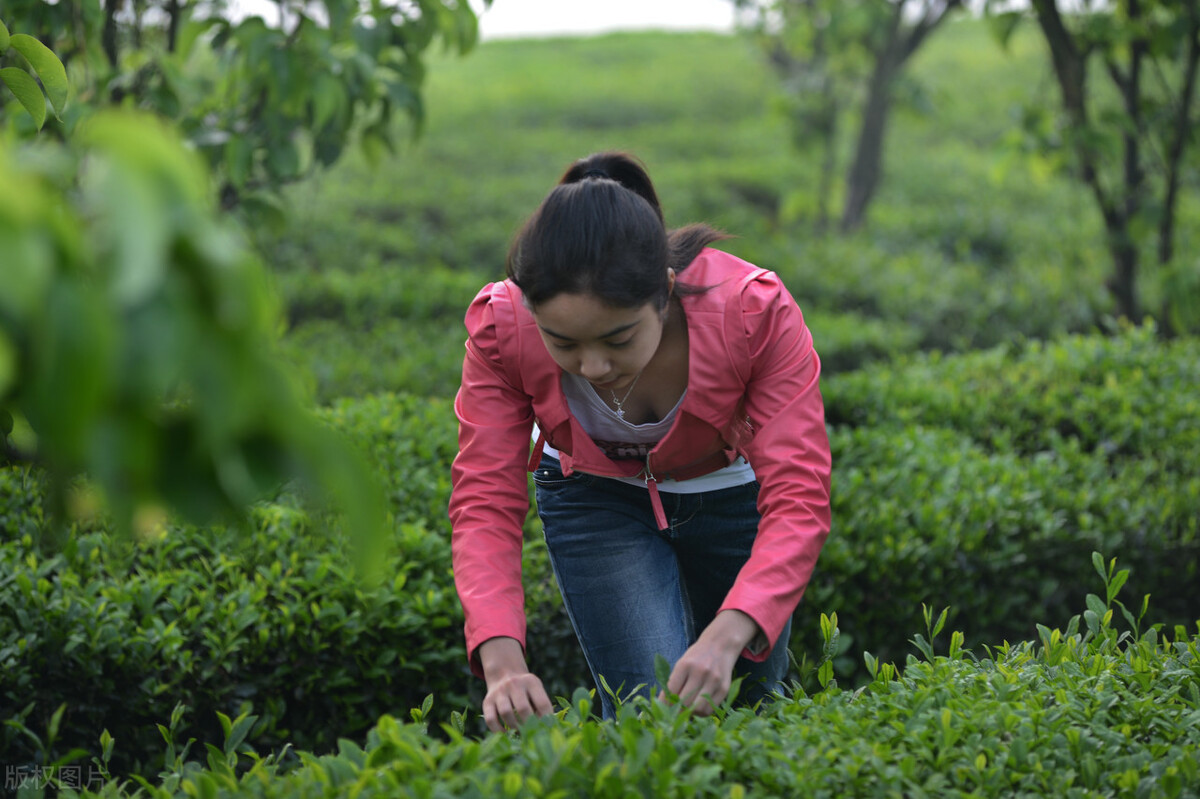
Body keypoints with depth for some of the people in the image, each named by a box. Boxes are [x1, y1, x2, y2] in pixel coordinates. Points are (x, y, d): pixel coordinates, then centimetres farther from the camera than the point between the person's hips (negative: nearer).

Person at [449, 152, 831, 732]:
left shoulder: (755, 312, -37)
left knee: (745, 707, 15)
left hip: (731, 490, 1)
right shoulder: (502, 330, -32)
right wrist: (502, 662, -45)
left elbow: (798, 499, -38)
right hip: (599, 495, 0)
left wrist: (726, 635, -53)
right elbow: (485, 503, -29)